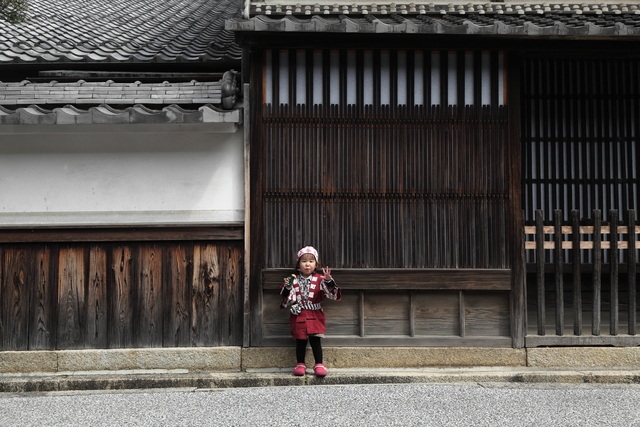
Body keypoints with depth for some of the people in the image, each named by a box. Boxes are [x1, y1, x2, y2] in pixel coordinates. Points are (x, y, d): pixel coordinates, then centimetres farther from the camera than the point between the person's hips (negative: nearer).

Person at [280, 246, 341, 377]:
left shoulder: (319, 280, -1)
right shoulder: (293, 280, 0)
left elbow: (333, 294, -7)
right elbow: (286, 300, -1)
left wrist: (329, 281, -22)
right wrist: (287, 288, -19)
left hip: (315, 316, -1)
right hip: (298, 317, 1)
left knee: (316, 340, -1)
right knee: (300, 341, 6)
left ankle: (319, 365, 7)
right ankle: (300, 365, 18)